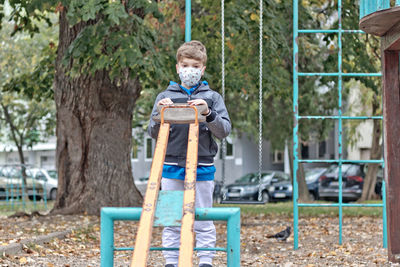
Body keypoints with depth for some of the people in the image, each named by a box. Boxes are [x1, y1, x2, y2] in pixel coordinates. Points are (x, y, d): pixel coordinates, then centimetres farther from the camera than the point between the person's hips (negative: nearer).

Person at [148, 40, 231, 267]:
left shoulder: (212, 97, 7)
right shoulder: (165, 97, 9)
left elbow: (225, 130, -2)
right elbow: (153, 133, 6)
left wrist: (208, 113, -19)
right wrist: (160, 114, -13)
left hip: (202, 167, -1)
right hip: (171, 167, 1)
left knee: (203, 220, 2)